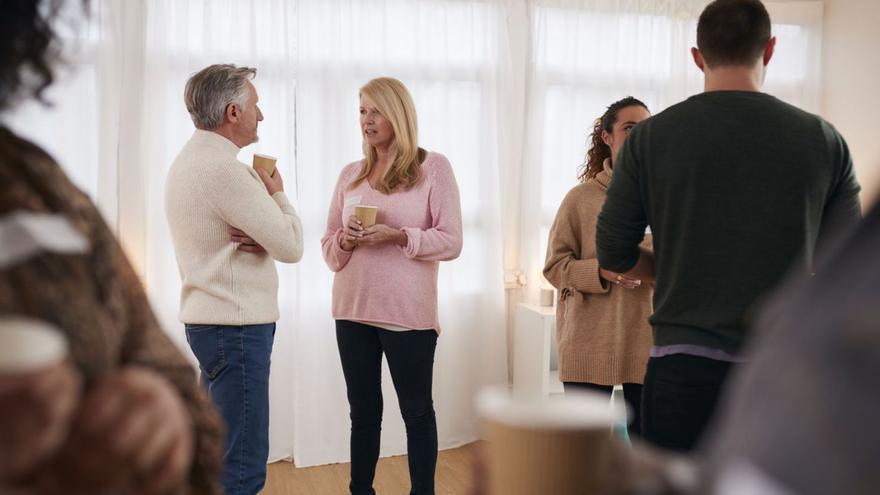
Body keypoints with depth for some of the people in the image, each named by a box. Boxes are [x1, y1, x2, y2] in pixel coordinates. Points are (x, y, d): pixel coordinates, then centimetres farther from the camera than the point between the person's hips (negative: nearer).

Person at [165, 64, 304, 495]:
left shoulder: (190, 160, 13)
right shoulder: (223, 168, -19)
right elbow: (291, 246, -17)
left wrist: (258, 237, -9)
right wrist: (278, 194, 0)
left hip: (210, 319, 11)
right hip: (236, 326, -11)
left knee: (221, 453, 19)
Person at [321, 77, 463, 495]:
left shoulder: (433, 167, -3)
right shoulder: (350, 174, 10)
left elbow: (451, 242, -7)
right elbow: (328, 246, 11)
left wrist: (399, 236, -20)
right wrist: (345, 240, -11)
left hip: (408, 312, -4)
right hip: (353, 309, 4)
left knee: (416, 410, 8)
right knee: (363, 410, 14)